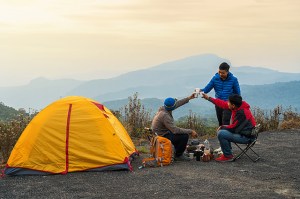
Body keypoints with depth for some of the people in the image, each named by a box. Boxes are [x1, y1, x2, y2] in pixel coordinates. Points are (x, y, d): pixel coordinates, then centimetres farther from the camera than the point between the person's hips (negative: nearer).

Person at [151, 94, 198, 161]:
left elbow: (178, 103, 13)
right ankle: (178, 155, 2)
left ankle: (178, 152, 30)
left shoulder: (163, 108, -3)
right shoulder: (165, 116, -31)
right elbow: (175, 130, -32)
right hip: (164, 137, -10)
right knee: (185, 136, -17)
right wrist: (190, 131, -25)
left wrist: (189, 98, 18)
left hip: (162, 132, 10)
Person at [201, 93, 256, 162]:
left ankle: (228, 156, -8)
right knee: (223, 130, 20)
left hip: (246, 137, -10)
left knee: (221, 134, -20)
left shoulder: (241, 113, -26)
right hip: (242, 132, 10)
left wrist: (222, 127, -3)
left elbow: (233, 127, -20)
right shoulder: (238, 107, 1)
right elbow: (223, 104, 10)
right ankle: (226, 153, 20)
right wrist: (209, 98, 14)